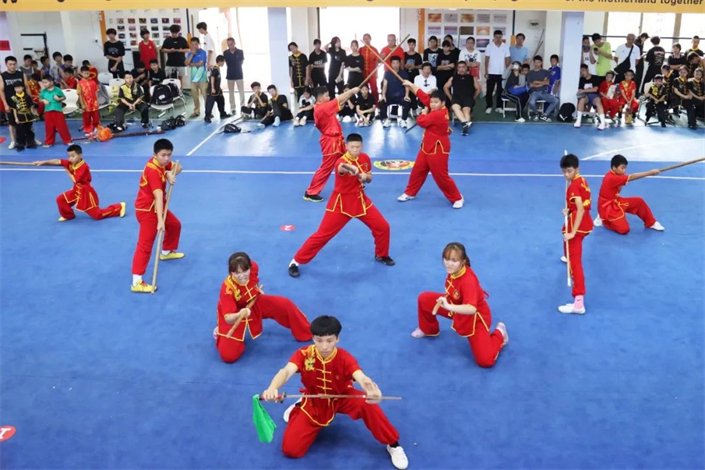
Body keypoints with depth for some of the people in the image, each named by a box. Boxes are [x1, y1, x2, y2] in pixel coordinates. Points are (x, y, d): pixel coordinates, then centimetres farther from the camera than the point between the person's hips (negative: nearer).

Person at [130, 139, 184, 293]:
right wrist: (160, 221, -44)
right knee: (145, 245, -12)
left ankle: (167, 252, 52)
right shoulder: (153, 171, -29)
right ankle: (136, 282, -14)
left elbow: (178, 167, 7)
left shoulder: (161, 162, -3)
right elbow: (159, 196, -37)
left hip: (157, 206, 10)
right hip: (147, 210, -9)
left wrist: (170, 174, -17)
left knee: (175, 225, 28)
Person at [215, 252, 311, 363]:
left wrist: (258, 289, 9)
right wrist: (240, 314, -61)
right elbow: (228, 319, -42)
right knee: (228, 355, -16)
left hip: (253, 303, 5)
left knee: (285, 305, -7)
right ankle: (219, 331, 18)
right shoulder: (227, 288, -39)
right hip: (233, 316, -5)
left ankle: (308, 333, 18)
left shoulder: (253, 267, -26)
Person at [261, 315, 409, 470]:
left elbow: (361, 377, -46)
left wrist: (372, 390, -72)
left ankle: (393, 444, -10)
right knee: (291, 449, -8)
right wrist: (272, 388, -68)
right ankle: (299, 408, 24)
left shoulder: (344, 358, -27)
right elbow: (286, 371, -43)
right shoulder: (303, 354, -25)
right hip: (314, 403, 1)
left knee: (367, 404, -35)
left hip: (342, 398, -1)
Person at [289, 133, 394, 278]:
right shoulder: (342, 161, -25)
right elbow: (341, 168, -53)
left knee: (383, 227, 6)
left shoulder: (365, 158, -4)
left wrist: (366, 177, -14)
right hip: (341, 203, -6)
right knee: (322, 234, -6)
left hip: (360, 200, 6)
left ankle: (381, 255, 34)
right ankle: (295, 262, 6)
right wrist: (351, 168, -76)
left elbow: (369, 177, 11)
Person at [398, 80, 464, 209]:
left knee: (441, 176, -3)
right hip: (427, 147, 10)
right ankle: (410, 193, 34)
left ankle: (457, 198, 12)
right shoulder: (441, 110, 0)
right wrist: (411, 85, 4)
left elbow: (421, 121, -24)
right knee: (417, 171, 18)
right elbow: (424, 97, 5)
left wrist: (424, 113, -3)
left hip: (438, 149, -10)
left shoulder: (438, 115, -27)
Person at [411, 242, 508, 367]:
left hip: (475, 317, -7)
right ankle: (429, 329, 29)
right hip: (456, 306, 7)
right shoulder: (453, 271, -17)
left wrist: (448, 307, -60)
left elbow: (471, 309, -52)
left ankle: (499, 333, 17)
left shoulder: (468, 280, -39)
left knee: (485, 361, -14)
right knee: (424, 299, -1)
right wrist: (444, 300, -4)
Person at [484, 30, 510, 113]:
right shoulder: (489, 46, -2)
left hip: (502, 73, 1)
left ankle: (498, 106, 15)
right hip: (491, 72, -1)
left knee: (500, 90, 6)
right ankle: (489, 106, 10)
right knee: (489, 90, 2)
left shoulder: (505, 47, 2)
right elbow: (486, 59, -1)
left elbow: (507, 59, 5)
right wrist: (486, 71, -6)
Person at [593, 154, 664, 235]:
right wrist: (650, 173, -33)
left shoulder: (614, 176, 2)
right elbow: (632, 177, -33)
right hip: (608, 208, -10)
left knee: (639, 201, 4)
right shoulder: (612, 178, -30)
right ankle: (603, 220, 7)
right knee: (624, 229, -17)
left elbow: (617, 191, 6)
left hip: (616, 202, 10)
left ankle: (651, 223, 22)